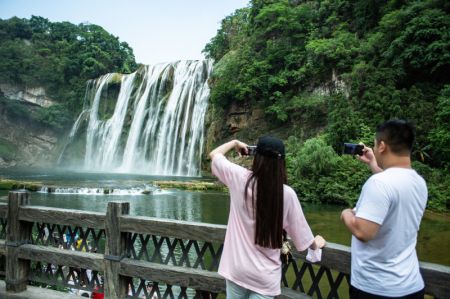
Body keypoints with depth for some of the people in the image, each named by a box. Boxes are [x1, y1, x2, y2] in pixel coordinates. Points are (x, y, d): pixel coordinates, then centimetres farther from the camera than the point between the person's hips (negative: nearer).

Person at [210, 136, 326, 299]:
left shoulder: (240, 177, -11)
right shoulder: (287, 193, -13)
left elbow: (214, 154, 7)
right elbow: (302, 238, -2)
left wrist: (235, 143, 22)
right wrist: (317, 243, 19)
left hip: (236, 269, 1)